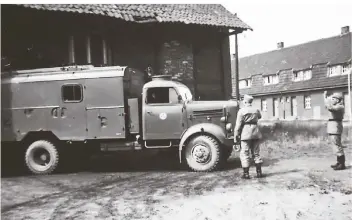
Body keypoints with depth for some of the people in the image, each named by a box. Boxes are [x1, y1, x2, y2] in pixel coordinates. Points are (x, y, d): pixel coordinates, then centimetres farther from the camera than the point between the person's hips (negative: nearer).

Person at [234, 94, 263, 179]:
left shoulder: (241, 111, -9)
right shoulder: (256, 110, 7)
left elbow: (238, 125, -11)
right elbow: (259, 116, 29)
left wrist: (236, 136, -6)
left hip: (246, 133, -5)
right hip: (255, 133, 5)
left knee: (244, 153, 2)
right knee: (256, 153, 13)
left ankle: (246, 173, 2)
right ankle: (259, 172, 15)